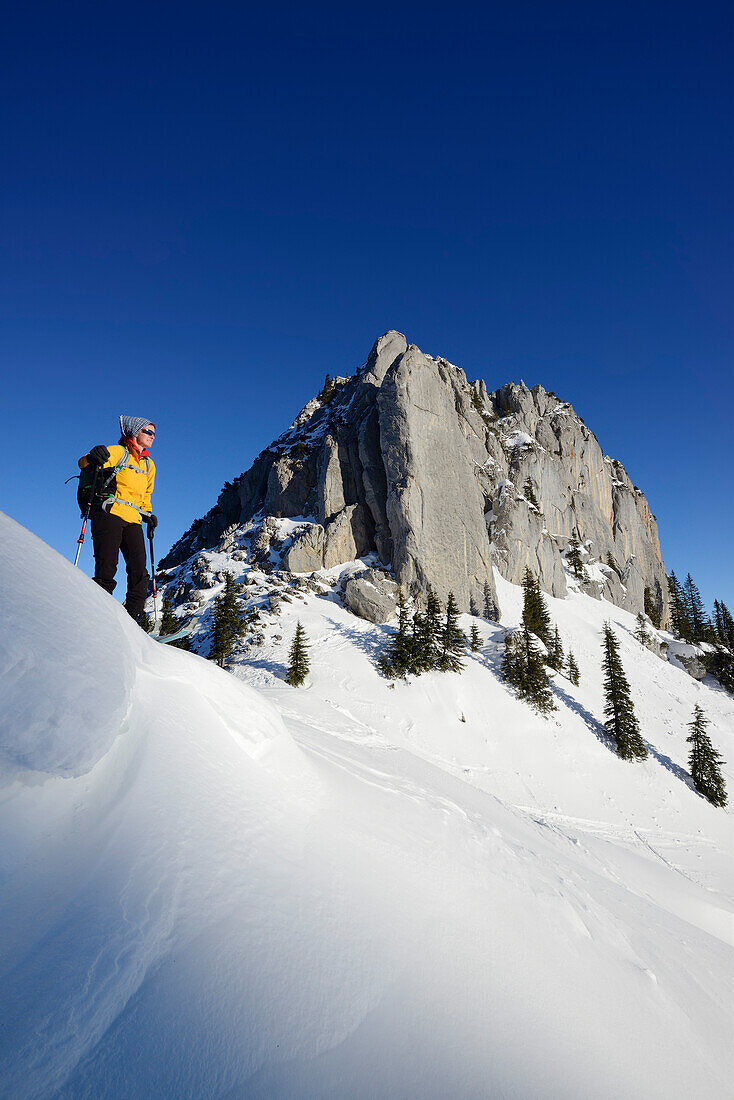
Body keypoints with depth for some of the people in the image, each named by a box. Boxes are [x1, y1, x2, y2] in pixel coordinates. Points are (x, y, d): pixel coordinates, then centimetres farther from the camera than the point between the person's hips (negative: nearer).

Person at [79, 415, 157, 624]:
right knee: (106, 569, -14)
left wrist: (148, 514, 15)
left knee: (139, 571, -6)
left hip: (133, 520, 6)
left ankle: (133, 618, -5)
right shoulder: (117, 452, 8)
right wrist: (94, 457, -25)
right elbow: (83, 463, -2)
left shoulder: (149, 464, 26)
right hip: (110, 512, -6)